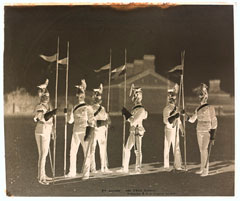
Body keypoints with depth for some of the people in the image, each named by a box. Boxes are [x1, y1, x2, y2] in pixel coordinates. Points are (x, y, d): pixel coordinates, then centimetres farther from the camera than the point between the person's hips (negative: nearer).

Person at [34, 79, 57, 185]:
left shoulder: (48, 105, 10)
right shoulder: (40, 107, -17)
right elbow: (43, 118, -37)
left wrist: (52, 130, 27)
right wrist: (52, 113, -48)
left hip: (46, 133, 9)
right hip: (41, 133, -9)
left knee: (44, 154, 16)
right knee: (42, 155, -5)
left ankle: (42, 174, 26)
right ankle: (41, 178, 2)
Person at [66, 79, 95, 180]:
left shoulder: (88, 108, -4)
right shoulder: (75, 108, 13)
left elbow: (91, 122, -9)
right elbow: (71, 120, 18)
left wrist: (89, 134, -15)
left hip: (85, 132, -6)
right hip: (76, 132, 6)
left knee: (87, 154, -3)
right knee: (72, 152, 8)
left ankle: (86, 174, 1)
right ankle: (72, 172, 19)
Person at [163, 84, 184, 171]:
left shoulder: (176, 108, 12)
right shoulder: (166, 109, -10)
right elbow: (166, 121, -17)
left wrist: (182, 129, 18)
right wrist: (174, 117, -27)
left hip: (176, 130, 7)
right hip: (169, 129, -7)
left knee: (177, 148, 7)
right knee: (167, 147, 1)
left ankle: (177, 165, 12)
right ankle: (166, 166, 7)